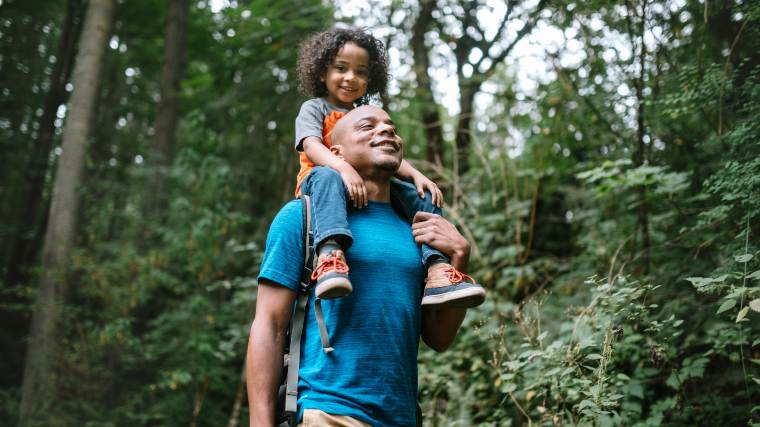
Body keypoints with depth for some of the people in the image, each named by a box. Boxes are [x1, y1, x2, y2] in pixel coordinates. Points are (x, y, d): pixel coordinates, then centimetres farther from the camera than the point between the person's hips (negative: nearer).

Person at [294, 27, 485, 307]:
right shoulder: (314, 108, 9)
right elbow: (311, 146, -12)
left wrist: (416, 175, -9)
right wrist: (343, 168, -32)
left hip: (369, 188, 5)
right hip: (321, 181, -5)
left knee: (421, 195, -13)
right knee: (327, 177, -40)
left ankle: (438, 270, -29)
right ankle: (330, 253, -61)